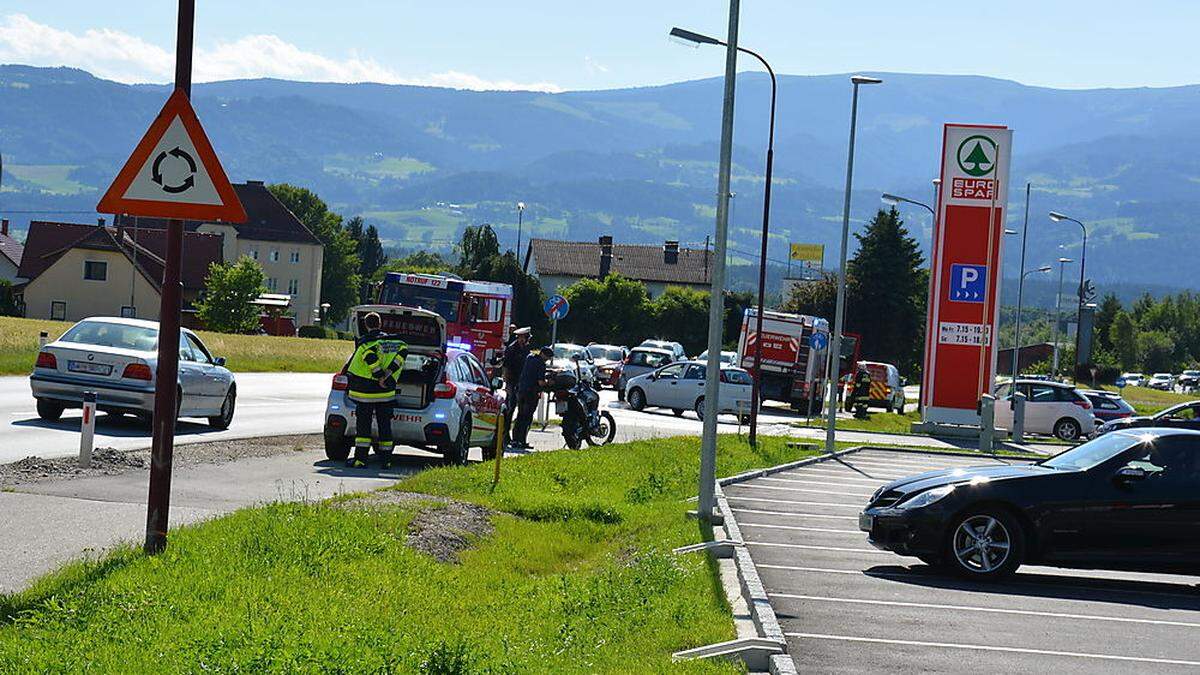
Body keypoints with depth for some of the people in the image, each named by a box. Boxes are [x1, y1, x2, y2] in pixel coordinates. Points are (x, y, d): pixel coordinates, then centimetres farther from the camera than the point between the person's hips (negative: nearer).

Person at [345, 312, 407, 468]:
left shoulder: (364, 341, -7)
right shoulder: (394, 340, 7)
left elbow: (369, 356, -24)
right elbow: (403, 350, -6)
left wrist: (380, 376, -16)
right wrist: (388, 372, -9)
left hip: (365, 390, -4)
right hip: (386, 391, 4)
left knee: (363, 424, 1)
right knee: (384, 424, 10)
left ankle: (360, 458, -2)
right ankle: (386, 459, 11)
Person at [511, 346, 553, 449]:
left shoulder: (529, 358, 11)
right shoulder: (541, 364, -12)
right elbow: (541, 382, -17)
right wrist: (548, 381, 4)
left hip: (521, 390, 7)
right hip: (531, 393, -7)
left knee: (520, 416, 13)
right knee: (527, 417, -2)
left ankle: (515, 440, 11)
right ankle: (522, 441, -5)